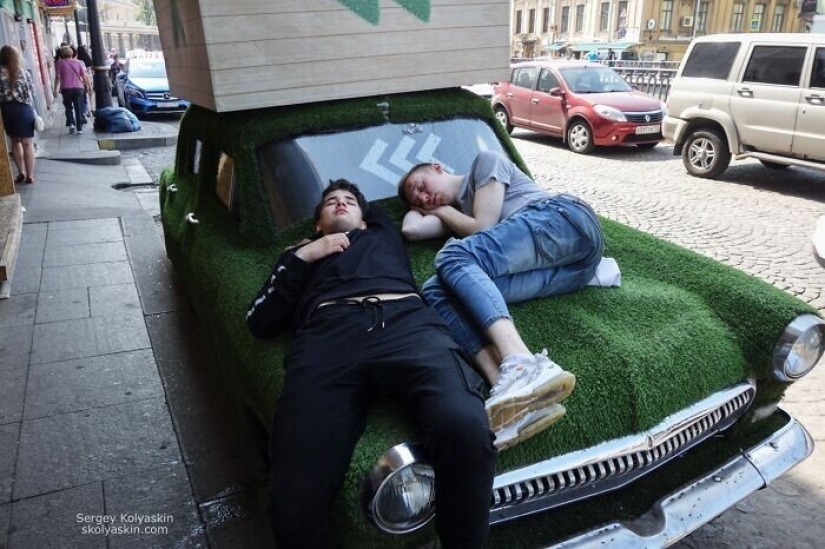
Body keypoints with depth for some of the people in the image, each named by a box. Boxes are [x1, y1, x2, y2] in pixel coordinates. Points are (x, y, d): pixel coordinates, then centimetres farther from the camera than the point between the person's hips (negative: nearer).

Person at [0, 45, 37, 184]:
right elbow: (31, 92, -1)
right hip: (23, 108, -2)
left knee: (15, 142, 19)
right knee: (27, 144, 4)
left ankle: (21, 172, 20)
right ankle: (30, 175, 6)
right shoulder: (23, 72, -4)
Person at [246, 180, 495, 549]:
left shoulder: (383, 233, 39)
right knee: (296, 499, -25)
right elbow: (260, 322, 23)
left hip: (405, 322, 1)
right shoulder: (301, 253, 36)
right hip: (326, 337, 0)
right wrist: (302, 257, 16)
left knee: (465, 428, -33)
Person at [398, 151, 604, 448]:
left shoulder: (485, 161, 17)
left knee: (455, 257, -24)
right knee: (436, 291, -16)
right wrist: (421, 208, 38)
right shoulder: (457, 213, 36)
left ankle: (522, 366, -49)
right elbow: (411, 229, 20)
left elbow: (483, 228, 4)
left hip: (565, 218, -6)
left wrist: (444, 211, 22)